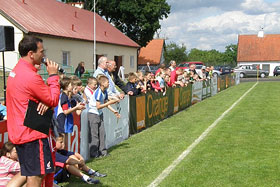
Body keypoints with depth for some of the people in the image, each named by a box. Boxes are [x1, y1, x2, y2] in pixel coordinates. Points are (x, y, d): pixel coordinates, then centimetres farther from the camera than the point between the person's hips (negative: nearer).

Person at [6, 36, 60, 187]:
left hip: (19, 133, 10)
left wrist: (45, 101, -7)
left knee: (28, 173, 20)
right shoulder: (31, 76, -22)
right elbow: (54, 101, -14)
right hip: (32, 134, -10)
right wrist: (53, 75, -6)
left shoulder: (15, 71, 10)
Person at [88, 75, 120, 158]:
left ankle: (102, 151, 17)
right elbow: (98, 106, -24)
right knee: (94, 135, -3)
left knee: (102, 133, 9)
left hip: (100, 114, 8)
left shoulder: (105, 92, 4)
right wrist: (110, 102, -21)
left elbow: (106, 104, 14)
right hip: (93, 114, -8)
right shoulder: (98, 92, -22)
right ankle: (93, 153, 5)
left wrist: (114, 111, 8)